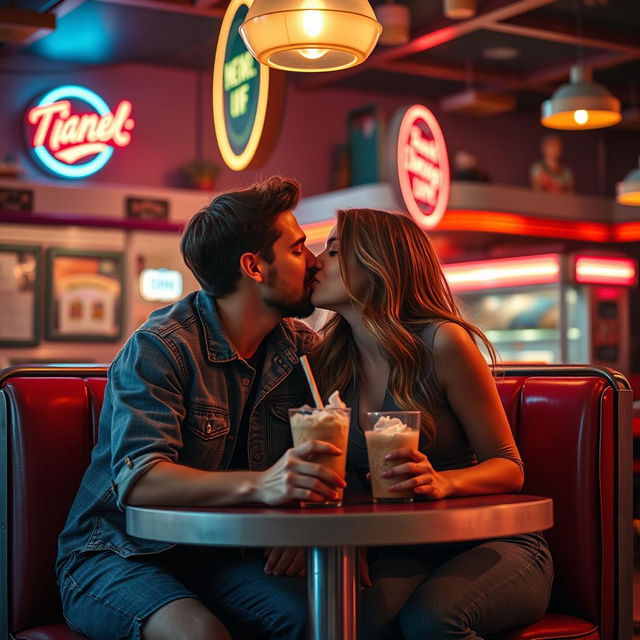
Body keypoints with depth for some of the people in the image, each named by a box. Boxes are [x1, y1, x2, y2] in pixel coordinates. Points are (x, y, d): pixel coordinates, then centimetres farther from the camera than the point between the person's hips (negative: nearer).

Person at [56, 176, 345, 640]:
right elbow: (137, 478, -28)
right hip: (120, 553, -5)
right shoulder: (160, 348, -16)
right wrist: (259, 484, -43)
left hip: (220, 556, 5)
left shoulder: (303, 349, 4)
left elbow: (316, 462, 4)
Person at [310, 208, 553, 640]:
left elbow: (508, 467, -8)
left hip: (493, 543, -2)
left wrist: (442, 481, -29)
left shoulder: (441, 342, -13)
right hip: (403, 552, 2)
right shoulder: (328, 359, 2)